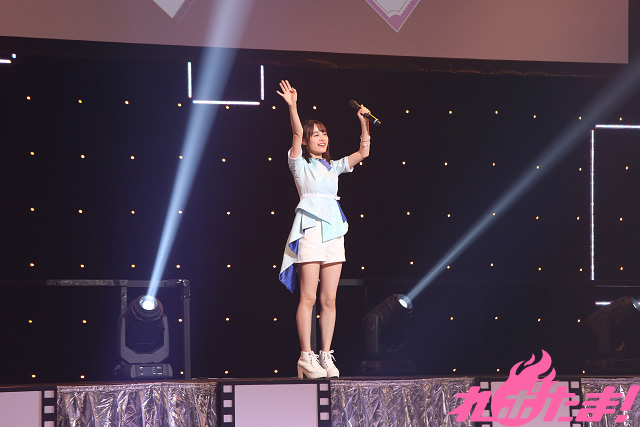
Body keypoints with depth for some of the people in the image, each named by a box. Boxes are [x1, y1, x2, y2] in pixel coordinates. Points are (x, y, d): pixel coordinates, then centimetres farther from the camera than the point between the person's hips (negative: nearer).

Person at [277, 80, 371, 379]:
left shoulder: (334, 167, 21)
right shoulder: (300, 164, 7)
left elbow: (363, 152, 17)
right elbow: (297, 133, -7)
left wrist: (364, 121, 8)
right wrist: (292, 106, -20)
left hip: (334, 230, 5)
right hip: (310, 228, -5)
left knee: (329, 299, 3)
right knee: (308, 297, -8)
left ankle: (326, 356, 7)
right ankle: (306, 357, -6)